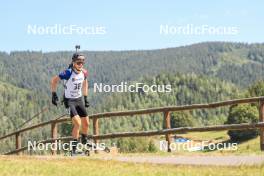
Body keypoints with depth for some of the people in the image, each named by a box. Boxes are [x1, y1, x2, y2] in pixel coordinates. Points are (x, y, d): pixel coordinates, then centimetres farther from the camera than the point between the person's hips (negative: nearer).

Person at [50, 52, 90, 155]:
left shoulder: (84, 73, -4)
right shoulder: (68, 73, -22)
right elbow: (54, 80, -13)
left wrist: (86, 98, 17)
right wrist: (54, 95, -15)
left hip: (79, 100, 6)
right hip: (69, 100, -6)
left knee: (86, 124, 8)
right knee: (78, 123, -20)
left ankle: (84, 142, 34)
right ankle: (74, 149, -11)